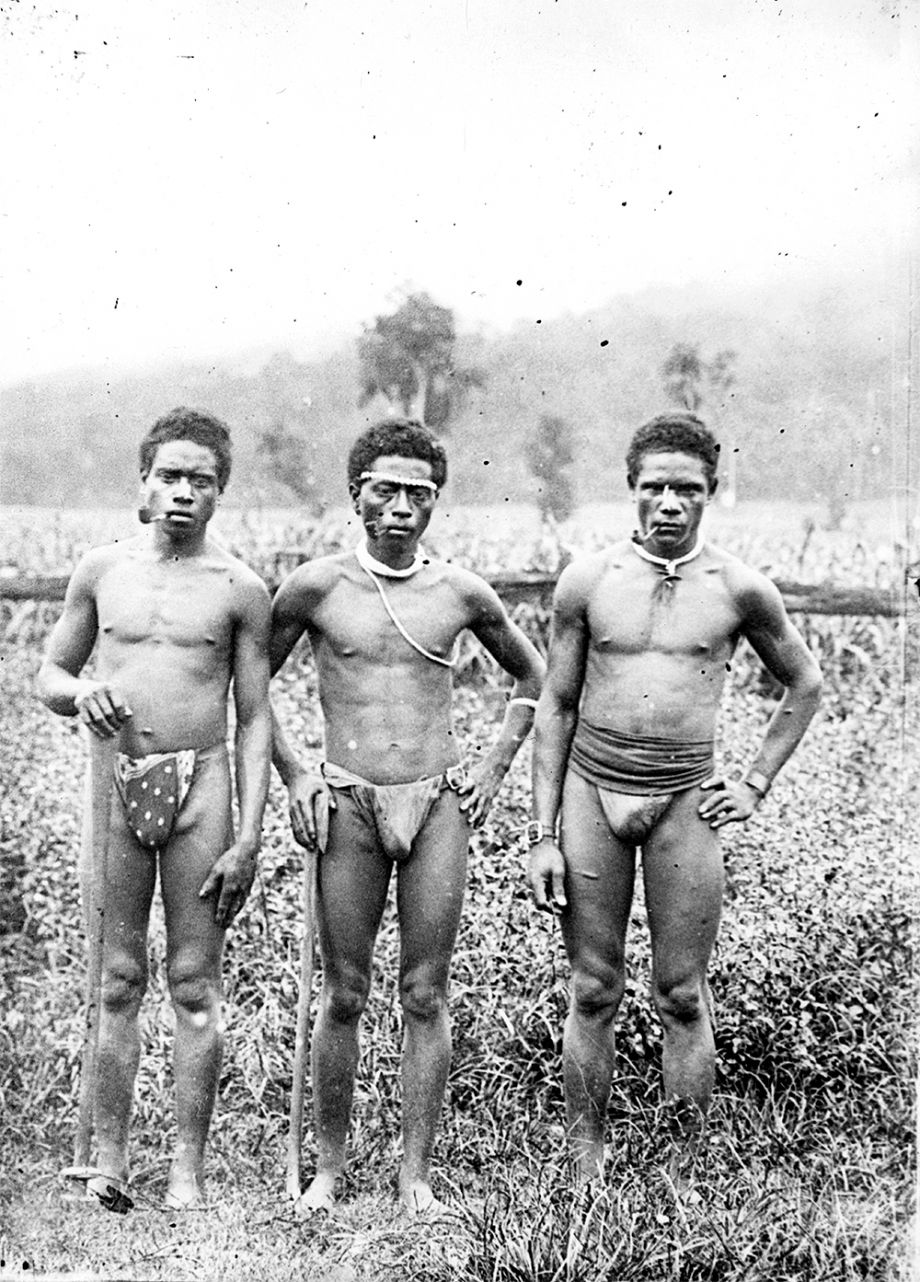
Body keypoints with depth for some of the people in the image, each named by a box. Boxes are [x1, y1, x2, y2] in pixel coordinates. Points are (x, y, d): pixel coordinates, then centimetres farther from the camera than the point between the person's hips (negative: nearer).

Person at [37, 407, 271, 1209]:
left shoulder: (240, 589, 1)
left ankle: (189, 1169, 11)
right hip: (114, 781, 2)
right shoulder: (102, 570, 7)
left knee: (195, 984, 3)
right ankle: (109, 1158, 14)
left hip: (200, 783, -1)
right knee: (116, 980, 5)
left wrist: (247, 838, -5)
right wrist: (81, 692, -10)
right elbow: (49, 676, 15)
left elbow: (256, 721, 1)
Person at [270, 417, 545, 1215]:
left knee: (426, 994, 3)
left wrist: (494, 768, 10)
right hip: (346, 805, -1)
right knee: (344, 994, 4)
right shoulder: (316, 587, 0)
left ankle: (416, 1174, 12)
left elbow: (532, 676, 19)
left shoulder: (461, 594, 4)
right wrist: (293, 775, 4)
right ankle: (329, 1166, 18)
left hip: (439, 804, 1)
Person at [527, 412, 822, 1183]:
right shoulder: (587, 581, 0)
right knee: (594, 993, 6)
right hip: (591, 791, 1)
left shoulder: (740, 590, -1)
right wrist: (542, 835, -1)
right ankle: (586, 1173, 17)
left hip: (684, 802, 0)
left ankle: (686, 1178, 16)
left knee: (683, 997, 4)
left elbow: (805, 685, 14)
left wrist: (756, 784, 6)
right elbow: (555, 707, 4)